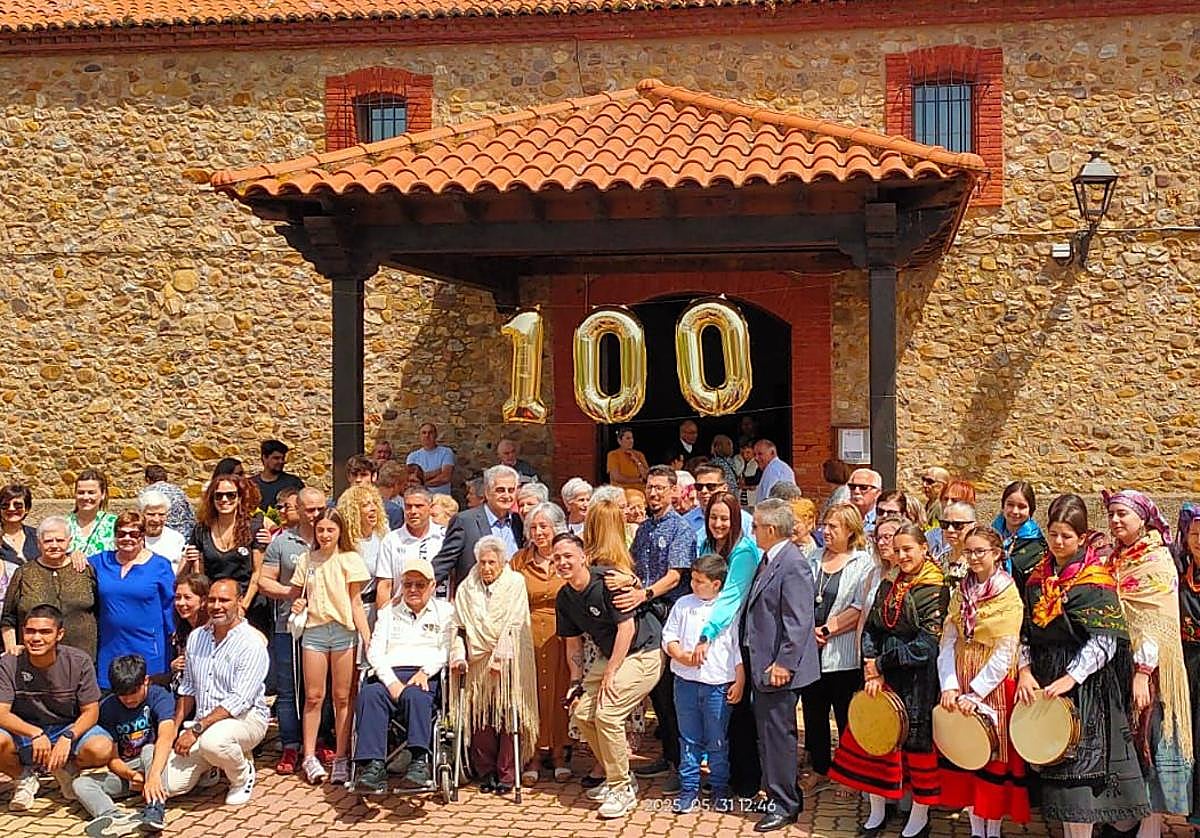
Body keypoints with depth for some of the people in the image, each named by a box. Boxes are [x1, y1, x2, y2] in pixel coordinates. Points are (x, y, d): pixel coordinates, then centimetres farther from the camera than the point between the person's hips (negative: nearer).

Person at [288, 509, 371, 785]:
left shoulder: (350, 560, 2)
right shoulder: (307, 560, 10)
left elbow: (356, 602, 1)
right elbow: (296, 593, 19)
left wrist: (367, 638, -6)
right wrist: (298, 604, -5)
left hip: (344, 630, -2)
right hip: (314, 630, 2)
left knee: (342, 698, 3)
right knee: (313, 696, 3)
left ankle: (341, 759, 9)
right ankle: (309, 757, 10)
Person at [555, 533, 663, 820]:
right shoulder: (564, 598, 3)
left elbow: (626, 627, -22)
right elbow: (573, 643, 12)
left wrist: (610, 673, -19)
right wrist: (577, 683, 3)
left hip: (643, 653, -9)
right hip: (610, 656, 9)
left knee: (607, 713, -20)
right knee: (581, 711, 3)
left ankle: (623, 790, -5)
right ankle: (617, 777, 21)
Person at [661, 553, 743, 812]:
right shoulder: (683, 604, 7)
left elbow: (740, 650, -1)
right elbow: (669, 637, 11)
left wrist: (739, 683, -4)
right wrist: (681, 655, -8)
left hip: (718, 685, -3)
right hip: (686, 682, 3)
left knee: (718, 742, 7)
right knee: (689, 739, 10)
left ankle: (720, 788, 21)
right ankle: (689, 788, 19)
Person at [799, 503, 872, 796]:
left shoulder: (863, 564, -5)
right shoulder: (813, 560, 11)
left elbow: (859, 609, -13)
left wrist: (826, 630, -14)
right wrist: (809, 630, -7)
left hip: (843, 654, -5)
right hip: (809, 651, 5)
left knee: (846, 716, 4)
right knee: (814, 713, 12)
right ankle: (820, 770, 26)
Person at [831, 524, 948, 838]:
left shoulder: (936, 590, -9)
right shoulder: (888, 586, 11)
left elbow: (926, 644, -14)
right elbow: (870, 630, 10)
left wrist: (881, 664, -9)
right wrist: (871, 670, -5)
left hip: (917, 681, -6)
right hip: (883, 680, 6)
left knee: (917, 742, 2)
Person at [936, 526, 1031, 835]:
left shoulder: (1009, 595, -9)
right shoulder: (960, 592, 6)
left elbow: (1005, 652, -14)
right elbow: (948, 642, 1)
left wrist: (975, 693, -16)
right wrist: (949, 686, -10)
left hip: (994, 684, -4)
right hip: (960, 682, 5)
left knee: (994, 754, 2)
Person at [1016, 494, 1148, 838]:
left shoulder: (1096, 578, -7)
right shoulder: (1038, 576, 9)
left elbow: (1104, 641, -13)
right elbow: (1025, 631, 8)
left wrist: (1071, 677, -21)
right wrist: (1025, 670, -6)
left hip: (1085, 681, -5)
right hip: (1043, 677, 5)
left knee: (1079, 762, -6)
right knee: (1053, 760, 8)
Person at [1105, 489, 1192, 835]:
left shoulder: (1158, 561, -10)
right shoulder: (1115, 560, 11)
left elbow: (1156, 622, -17)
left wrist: (1143, 671, -23)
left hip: (1148, 669, -7)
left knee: (1149, 740, -2)